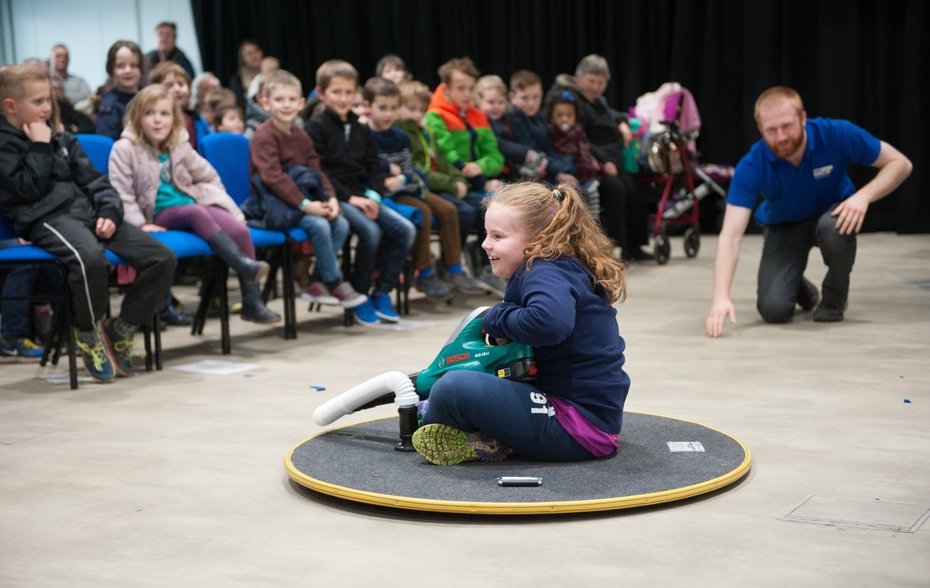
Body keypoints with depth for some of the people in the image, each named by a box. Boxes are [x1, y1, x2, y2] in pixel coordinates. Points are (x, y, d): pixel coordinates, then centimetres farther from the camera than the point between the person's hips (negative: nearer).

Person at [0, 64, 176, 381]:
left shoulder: (63, 140, 23)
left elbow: (93, 180, 17)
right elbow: (30, 189, -9)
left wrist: (110, 211, -1)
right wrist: (40, 147, -3)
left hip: (87, 212, 7)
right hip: (47, 219, -7)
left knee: (163, 258, -10)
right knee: (90, 258, -41)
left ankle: (122, 328, 4)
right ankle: (88, 333, -13)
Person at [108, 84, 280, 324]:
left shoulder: (180, 146, 11)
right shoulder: (124, 150, -3)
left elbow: (209, 177, 18)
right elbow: (122, 194, -9)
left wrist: (229, 208, 7)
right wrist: (141, 224, -19)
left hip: (191, 203, 4)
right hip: (158, 215, -4)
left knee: (239, 229, -22)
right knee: (197, 213, -37)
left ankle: (252, 302, -19)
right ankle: (245, 265, -39)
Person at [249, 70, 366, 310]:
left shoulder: (301, 135, 14)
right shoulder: (264, 135, -11)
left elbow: (317, 170, 9)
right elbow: (273, 177, -21)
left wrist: (331, 197, -10)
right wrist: (304, 204, -26)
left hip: (301, 197, 8)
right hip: (272, 202, -8)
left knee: (341, 223, -9)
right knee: (318, 225, -27)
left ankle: (315, 282, -5)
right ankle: (335, 283, -11)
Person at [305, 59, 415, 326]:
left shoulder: (359, 128, 18)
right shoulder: (316, 126, -3)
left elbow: (374, 167, 16)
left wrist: (373, 195, -4)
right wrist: (350, 197, -17)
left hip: (361, 196, 7)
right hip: (334, 198, -7)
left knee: (406, 230, -11)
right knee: (371, 231, -30)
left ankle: (381, 292, 0)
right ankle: (359, 295, -11)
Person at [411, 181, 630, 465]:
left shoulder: (546, 274, -16)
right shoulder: (566, 269, 14)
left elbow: (550, 321, -38)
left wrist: (497, 318, -19)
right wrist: (500, 334, 4)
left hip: (577, 425, -11)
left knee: (454, 388, -25)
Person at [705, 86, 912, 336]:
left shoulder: (836, 134, -28)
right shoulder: (751, 166, -29)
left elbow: (900, 163, -16)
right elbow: (731, 235, -33)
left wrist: (864, 196, -35)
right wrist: (721, 297, -46)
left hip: (832, 214, 0)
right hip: (783, 226, 0)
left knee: (834, 227, -38)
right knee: (774, 309, -20)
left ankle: (835, 296, -6)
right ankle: (801, 289, 19)